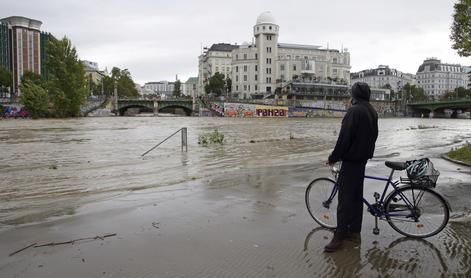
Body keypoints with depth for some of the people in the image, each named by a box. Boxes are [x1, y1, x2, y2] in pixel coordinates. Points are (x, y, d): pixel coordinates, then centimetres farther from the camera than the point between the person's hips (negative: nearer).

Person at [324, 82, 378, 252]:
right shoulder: (372, 111, 12)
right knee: (357, 195, 15)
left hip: (351, 160, -9)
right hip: (363, 158, 9)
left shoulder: (354, 111, -18)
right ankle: (355, 231, 23)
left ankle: (339, 237, -2)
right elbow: (373, 135, 17)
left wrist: (333, 158, -12)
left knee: (345, 197, -6)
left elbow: (344, 137, -20)